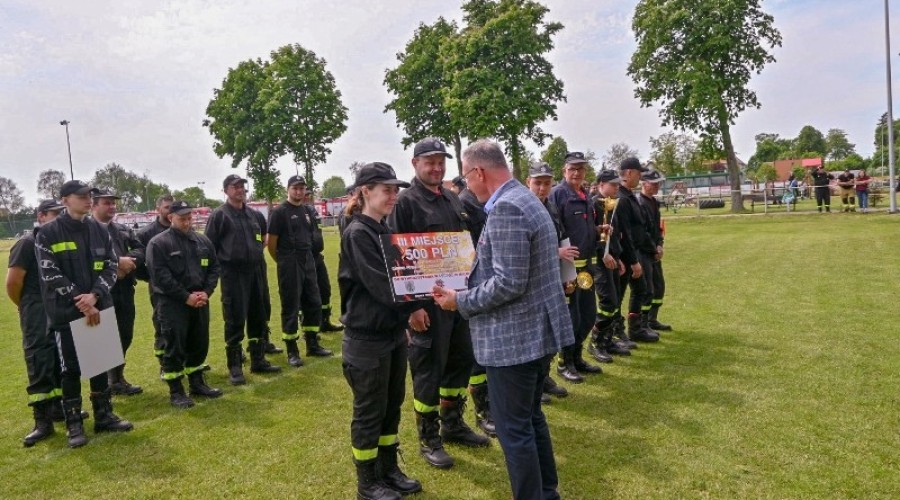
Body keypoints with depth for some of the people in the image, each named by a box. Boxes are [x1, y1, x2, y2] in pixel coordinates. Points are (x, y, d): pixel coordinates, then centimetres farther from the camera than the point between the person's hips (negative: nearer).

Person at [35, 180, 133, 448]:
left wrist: (94, 295, -13)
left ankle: (104, 416, 24)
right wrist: (81, 303, -16)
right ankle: (74, 424, 15)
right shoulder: (48, 234, -7)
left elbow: (112, 265, 3)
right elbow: (50, 275, -12)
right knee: (70, 368, 3)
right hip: (66, 312, -4)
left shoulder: (99, 230, 6)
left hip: (99, 308, 4)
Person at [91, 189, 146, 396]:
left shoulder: (125, 230, 17)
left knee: (125, 336, 13)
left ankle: (117, 379, 29)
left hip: (125, 290, 6)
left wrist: (128, 262, -13)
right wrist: (117, 261, -18)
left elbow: (140, 250, 6)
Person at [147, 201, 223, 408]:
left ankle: (196, 383, 29)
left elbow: (213, 268, 11)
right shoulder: (159, 243, -7)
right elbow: (160, 276, -13)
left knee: (199, 344, 13)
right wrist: (186, 297, -15)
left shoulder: (203, 241, 10)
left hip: (200, 301, 6)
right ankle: (176, 391, 10)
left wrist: (206, 292, -5)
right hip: (172, 303, -5)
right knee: (175, 347, -1)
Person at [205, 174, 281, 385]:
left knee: (258, 317, 12)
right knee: (235, 320, -2)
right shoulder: (219, 215, -5)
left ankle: (258, 360, 25)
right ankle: (234, 367, 8)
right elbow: (209, 245, -6)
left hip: (255, 271, 6)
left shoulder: (254, 215, 12)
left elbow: (264, 237, 28)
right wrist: (220, 266, -8)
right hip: (233, 274, -6)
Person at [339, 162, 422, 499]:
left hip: (394, 333, 8)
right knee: (369, 412, 6)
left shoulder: (384, 231, 10)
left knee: (392, 405, 17)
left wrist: (411, 307, 0)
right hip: (367, 339, -8)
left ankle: (389, 470, 33)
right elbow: (381, 286, -23)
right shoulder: (357, 234, -16)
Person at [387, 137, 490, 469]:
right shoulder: (406, 202, -11)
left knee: (461, 361, 16)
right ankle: (428, 439, 19)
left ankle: (452, 424, 34)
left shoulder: (452, 199, 12)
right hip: (427, 301, -8)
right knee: (429, 369, 3)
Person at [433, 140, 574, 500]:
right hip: (538, 331, 11)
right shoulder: (525, 199, 13)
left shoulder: (505, 208, -21)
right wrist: (478, 268, 18)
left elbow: (507, 284, -25)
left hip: (515, 338, -11)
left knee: (514, 429, 3)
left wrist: (461, 301, -13)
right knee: (531, 417, 22)